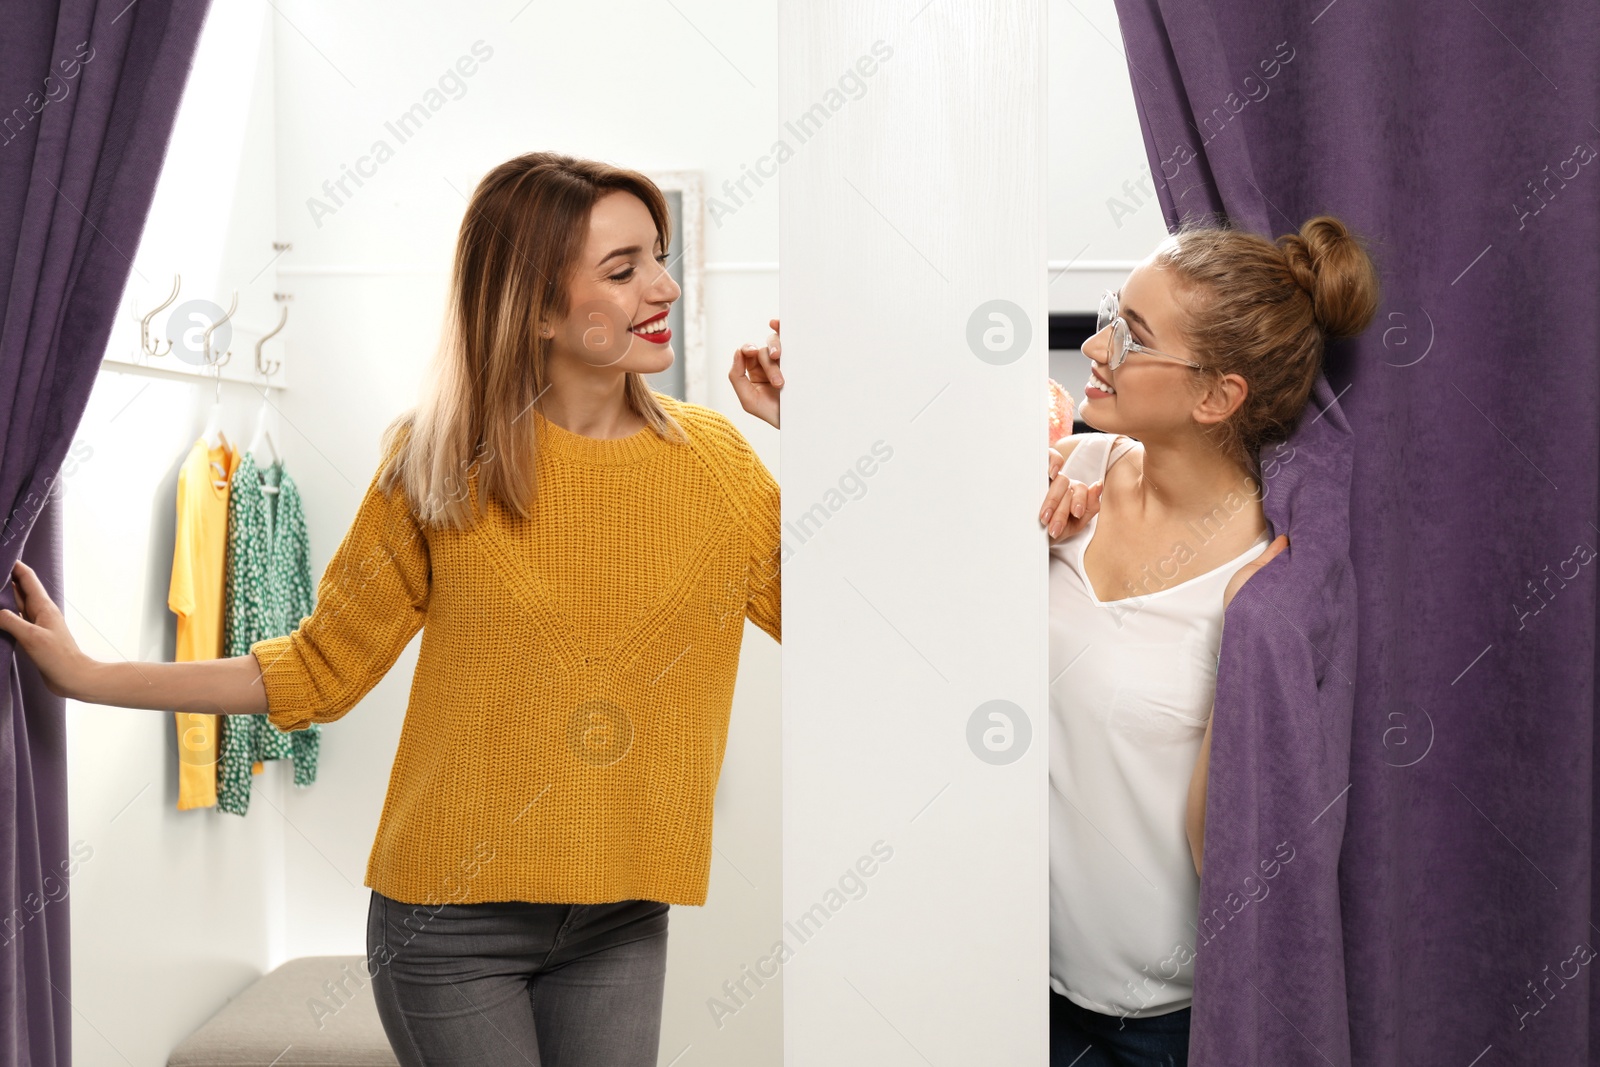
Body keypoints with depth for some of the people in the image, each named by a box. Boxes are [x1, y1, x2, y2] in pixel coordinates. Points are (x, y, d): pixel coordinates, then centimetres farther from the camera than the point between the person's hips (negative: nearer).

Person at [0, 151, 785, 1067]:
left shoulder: (714, 456, -2)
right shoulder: (440, 466, -6)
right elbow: (325, 664, 2)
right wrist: (90, 676, -1)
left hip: (624, 923, 2)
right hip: (455, 917, -2)